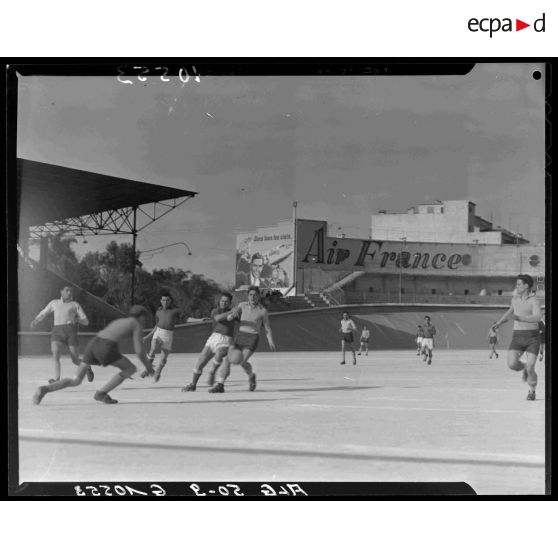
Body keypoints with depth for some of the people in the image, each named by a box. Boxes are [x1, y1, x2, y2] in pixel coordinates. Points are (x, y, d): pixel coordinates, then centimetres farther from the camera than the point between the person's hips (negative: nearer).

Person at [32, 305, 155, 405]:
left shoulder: (118, 321, 36)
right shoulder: (137, 326, 13)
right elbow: (139, 351, 4)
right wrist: (148, 366, 21)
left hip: (92, 344, 7)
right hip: (105, 349, -7)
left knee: (75, 381, 13)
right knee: (131, 369, 13)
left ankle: (44, 389, -11)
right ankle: (101, 393, 2)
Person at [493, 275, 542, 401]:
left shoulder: (534, 301, -10)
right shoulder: (515, 298, 9)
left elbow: (537, 318, -27)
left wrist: (518, 317, -35)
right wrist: (500, 322, 25)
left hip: (532, 337, -4)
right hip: (517, 337, 4)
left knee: (530, 368, -11)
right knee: (512, 364, -16)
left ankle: (532, 391, 18)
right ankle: (524, 367, 21)